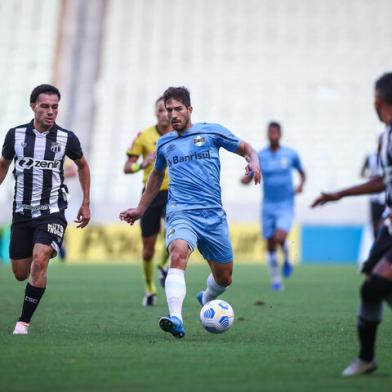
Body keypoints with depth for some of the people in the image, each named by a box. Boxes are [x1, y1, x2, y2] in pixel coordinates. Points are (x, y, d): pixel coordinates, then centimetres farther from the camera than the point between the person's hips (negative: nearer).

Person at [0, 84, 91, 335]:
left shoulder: (67, 138, -4)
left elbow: (82, 165, 15)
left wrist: (86, 204, 13)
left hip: (52, 212, -2)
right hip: (22, 212, 2)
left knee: (39, 261, -23)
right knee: (20, 274, 6)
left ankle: (24, 321, -14)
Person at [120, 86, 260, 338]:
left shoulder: (212, 132, 5)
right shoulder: (164, 143, 14)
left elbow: (246, 149, 13)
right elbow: (157, 175, 32)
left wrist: (253, 162, -10)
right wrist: (141, 210, 34)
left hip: (213, 214, 1)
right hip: (181, 212, 0)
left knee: (224, 278, 10)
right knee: (178, 254, -32)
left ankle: (207, 300, 45)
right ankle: (176, 319, -44)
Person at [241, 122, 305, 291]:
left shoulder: (291, 154, -1)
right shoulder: (260, 156, 0)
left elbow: (302, 172, 15)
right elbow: (249, 177, 2)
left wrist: (301, 184, -6)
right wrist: (245, 179, -22)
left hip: (286, 205, -2)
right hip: (268, 206, 2)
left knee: (279, 237, -23)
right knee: (271, 245, 4)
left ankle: (287, 258, 10)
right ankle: (276, 280, 19)